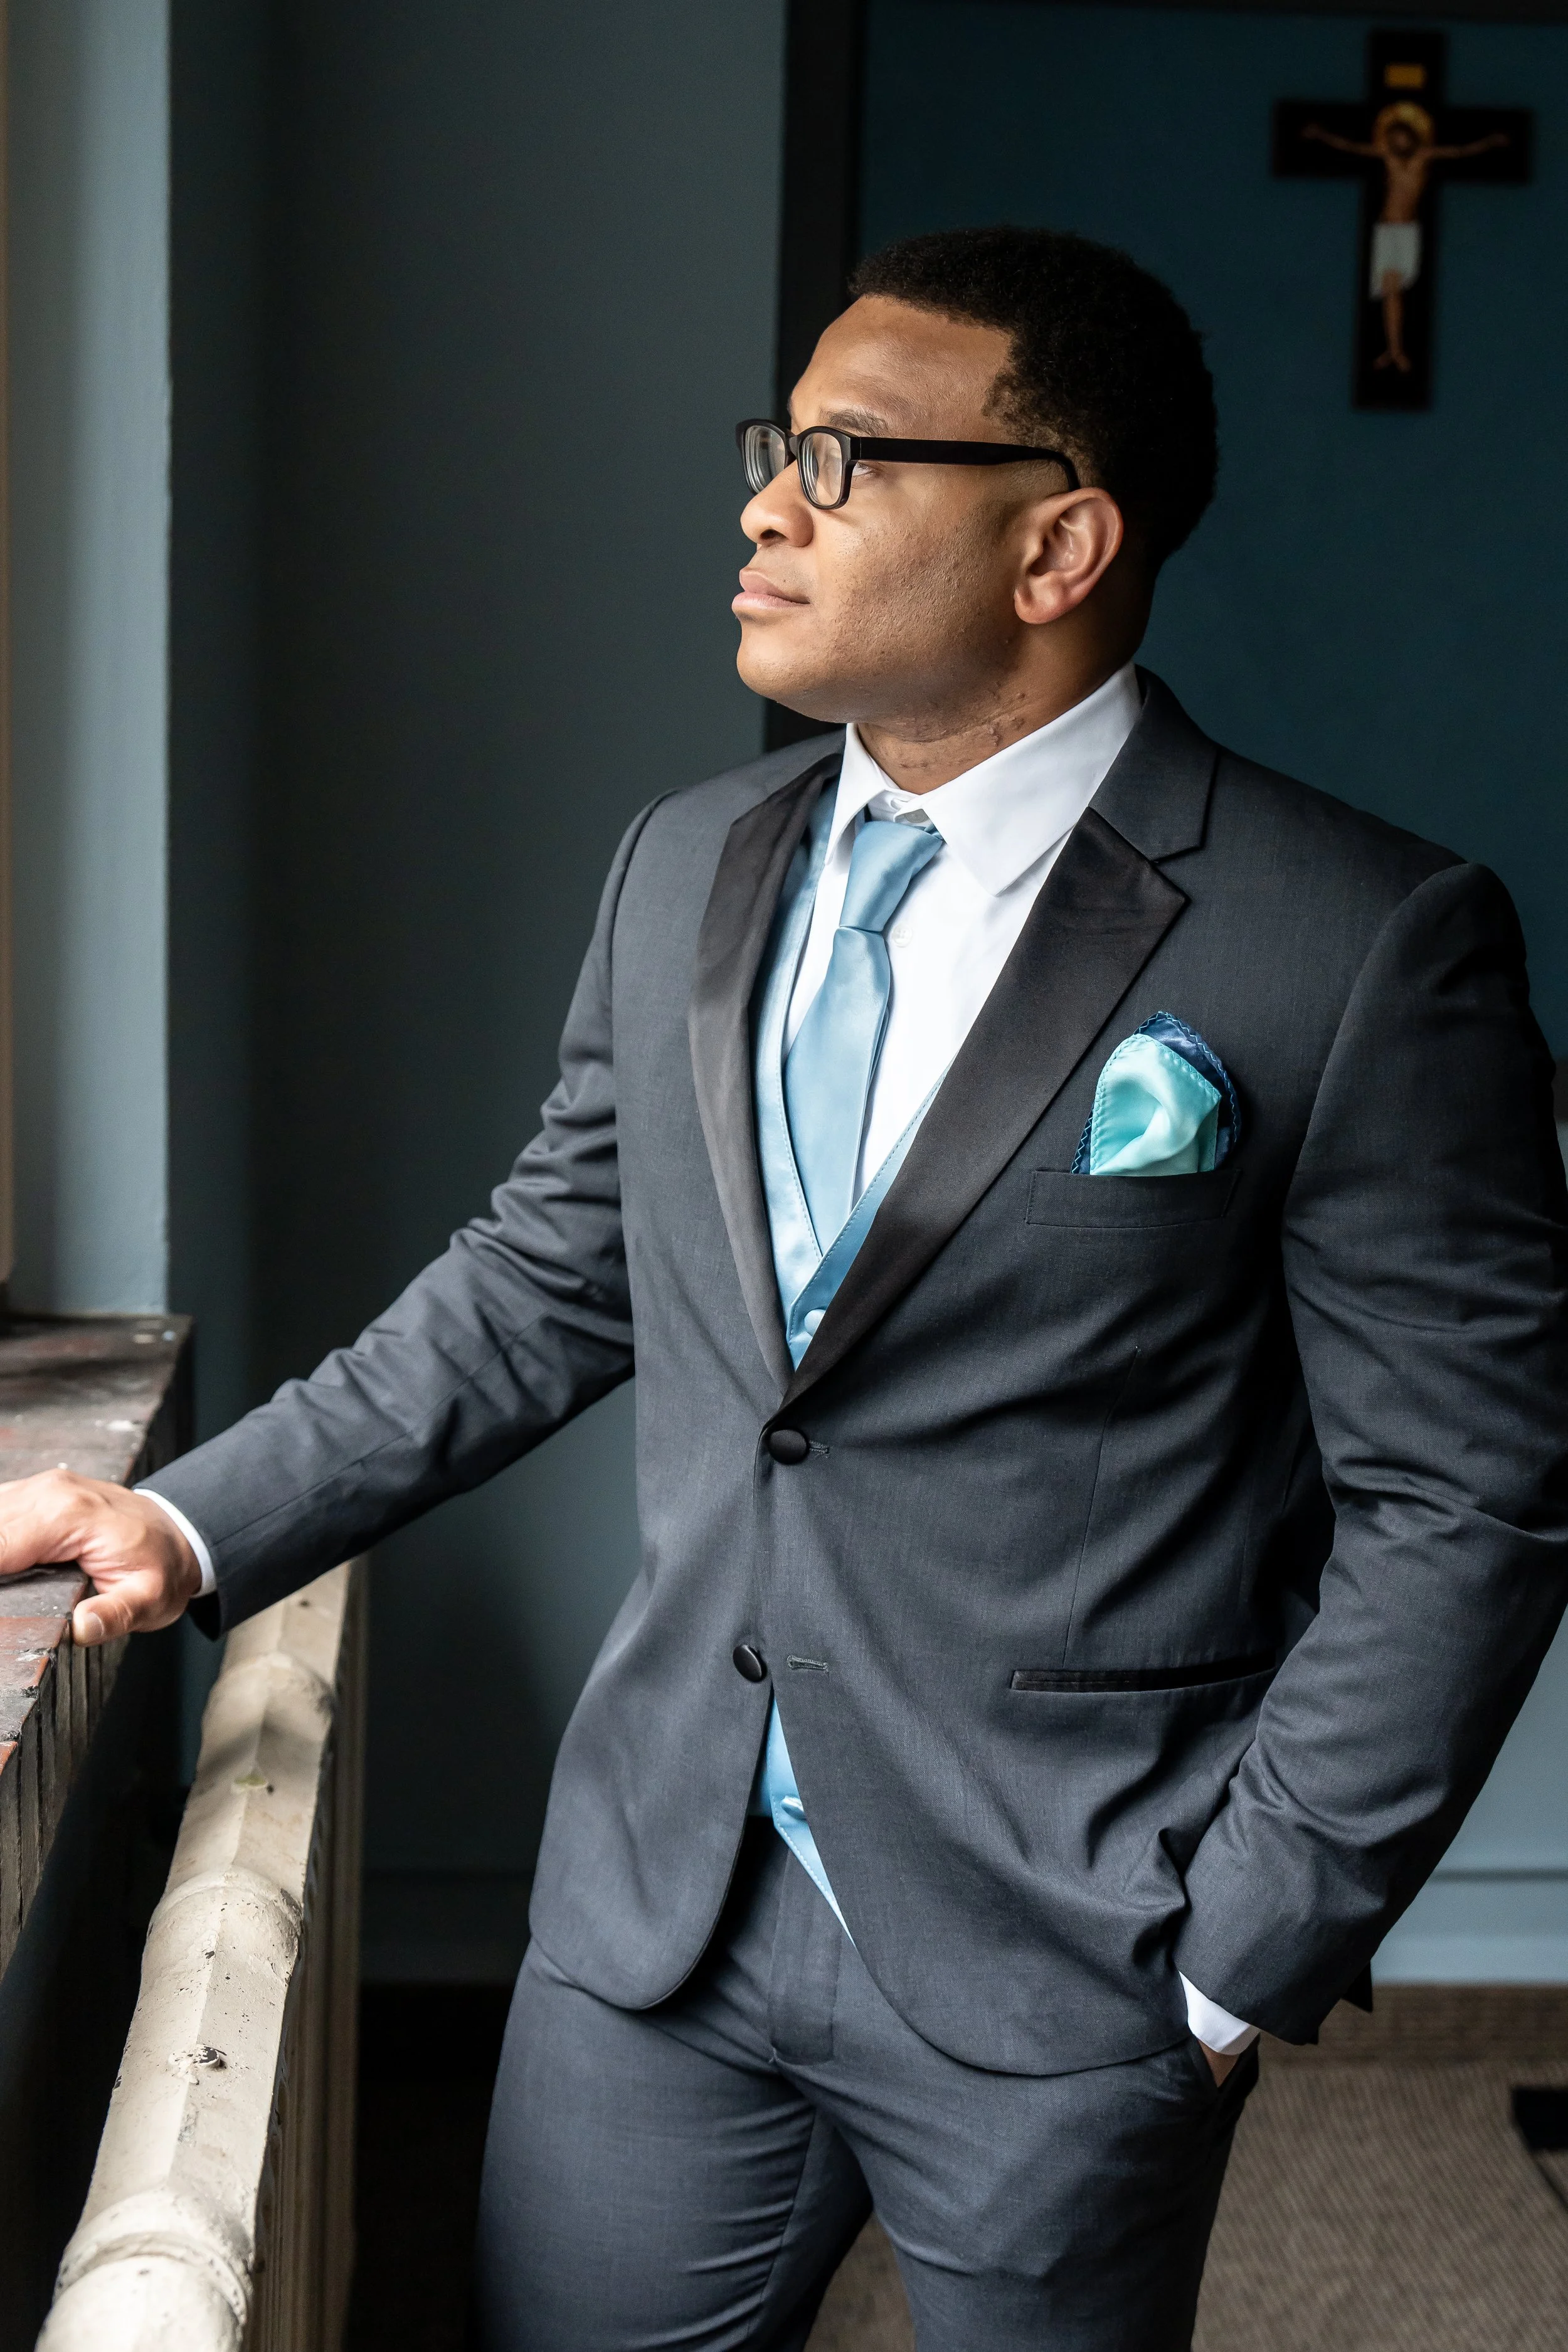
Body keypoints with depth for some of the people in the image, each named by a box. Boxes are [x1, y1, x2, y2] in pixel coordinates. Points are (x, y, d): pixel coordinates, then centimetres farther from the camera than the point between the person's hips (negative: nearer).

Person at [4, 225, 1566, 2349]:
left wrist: (1243, 1959, -11)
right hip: (662, 1919, 5)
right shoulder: (685, 874, 5)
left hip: (1068, 1965, -4)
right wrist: (198, 1524, 7)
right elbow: (546, 1284, 14)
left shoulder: (1364, 948, -13)